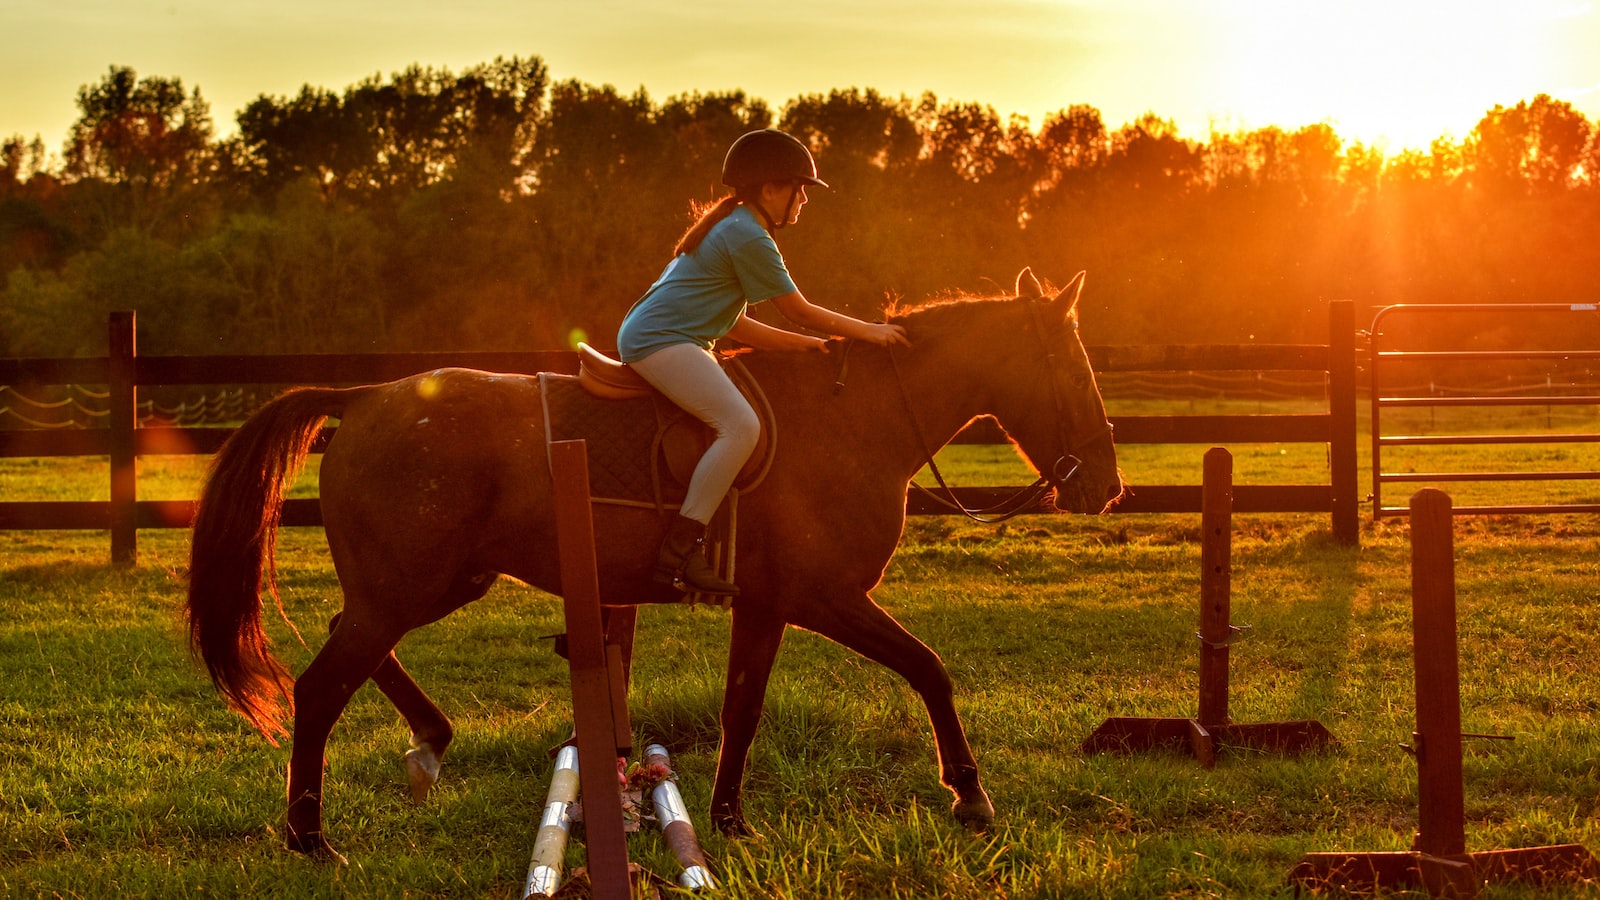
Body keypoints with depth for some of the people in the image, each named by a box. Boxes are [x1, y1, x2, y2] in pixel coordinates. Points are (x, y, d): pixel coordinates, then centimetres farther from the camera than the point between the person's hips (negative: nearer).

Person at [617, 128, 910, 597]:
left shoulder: (731, 227, 22)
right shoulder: (749, 237, -11)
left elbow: (737, 327, 22)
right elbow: (800, 311, -8)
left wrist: (805, 343, 16)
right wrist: (870, 332, 0)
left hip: (647, 335, 11)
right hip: (660, 341, -11)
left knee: (740, 420, 18)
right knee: (740, 424, -26)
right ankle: (680, 551, -33)